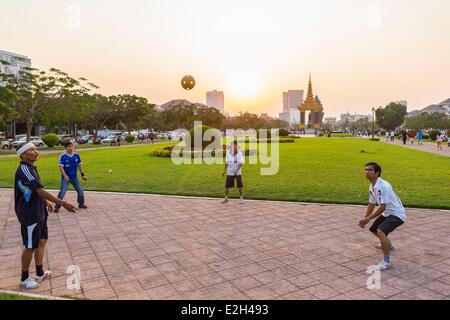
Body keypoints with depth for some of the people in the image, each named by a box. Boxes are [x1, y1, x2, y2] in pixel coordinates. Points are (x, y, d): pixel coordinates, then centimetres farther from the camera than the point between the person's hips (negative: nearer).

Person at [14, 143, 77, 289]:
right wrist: (62, 203, -32)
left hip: (39, 212, 9)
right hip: (30, 215, -9)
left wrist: (46, 202, 30)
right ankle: (24, 278, 22)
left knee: (42, 241, 17)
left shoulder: (30, 168, 8)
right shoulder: (24, 169, -22)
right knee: (30, 247, 4)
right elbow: (40, 191, -30)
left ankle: (40, 274, 31)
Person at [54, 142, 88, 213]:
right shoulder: (63, 156, -11)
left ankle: (81, 204, 27)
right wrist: (65, 175, -25)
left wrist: (83, 174, 6)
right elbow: (61, 166, -14)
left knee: (80, 191, 10)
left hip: (74, 177, 4)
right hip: (66, 177, -4)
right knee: (62, 192, -7)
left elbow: (79, 165, 8)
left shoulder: (76, 155, 0)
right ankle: (57, 207, 3)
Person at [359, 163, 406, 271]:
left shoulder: (383, 186, -29)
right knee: (373, 229, 24)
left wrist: (368, 219, -22)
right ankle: (387, 244, 55)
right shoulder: (372, 187, 1)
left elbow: (382, 207, -30)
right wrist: (365, 219, 2)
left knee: (380, 231, -31)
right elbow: (371, 205, 10)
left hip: (397, 214, -10)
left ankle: (387, 261, -20)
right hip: (386, 213, 10)